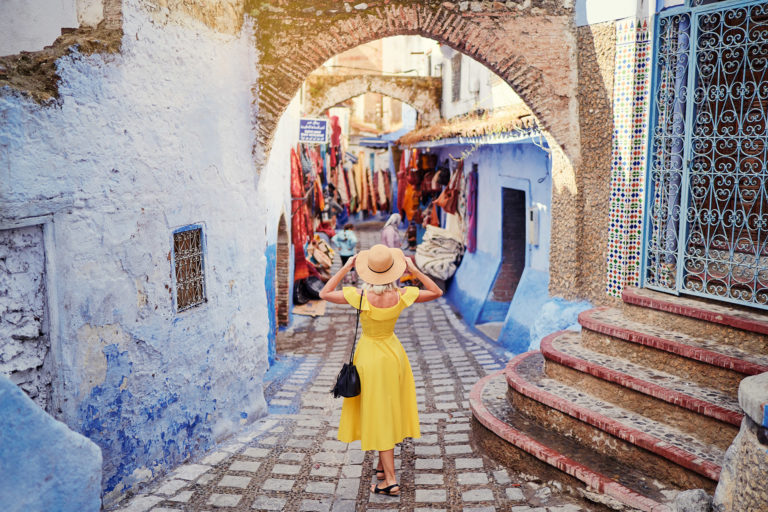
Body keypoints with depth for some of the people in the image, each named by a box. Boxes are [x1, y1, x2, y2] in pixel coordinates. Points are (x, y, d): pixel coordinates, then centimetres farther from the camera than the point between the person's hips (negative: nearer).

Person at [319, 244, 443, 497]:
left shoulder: (360, 297, -24)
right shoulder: (401, 296, -17)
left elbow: (324, 293, -10)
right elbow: (437, 292, -2)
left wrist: (345, 268, -8)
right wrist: (414, 270, -7)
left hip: (370, 357, -3)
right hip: (394, 353, 3)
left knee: (379, 417, 6)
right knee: (391, 411, 21)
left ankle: (391, 481, 9)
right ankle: (382, 465, 37)